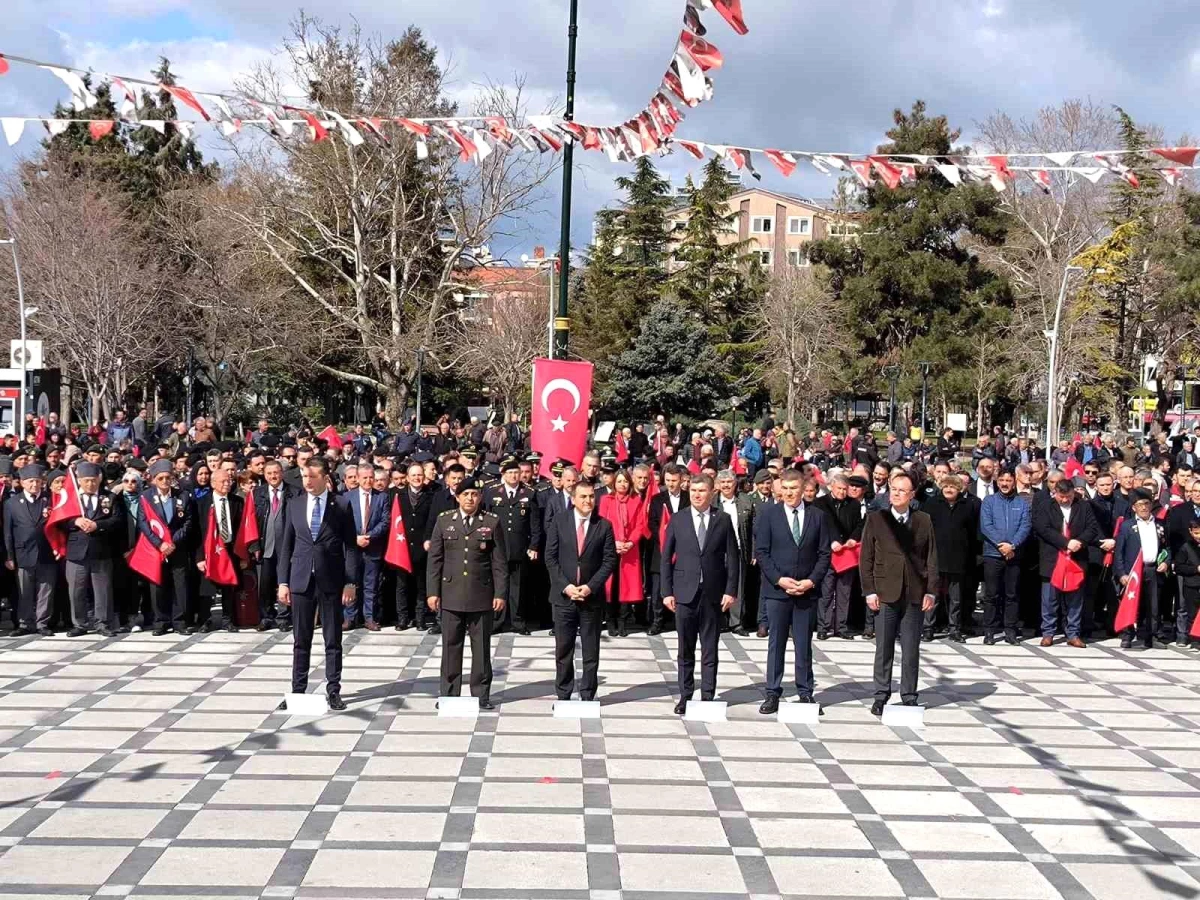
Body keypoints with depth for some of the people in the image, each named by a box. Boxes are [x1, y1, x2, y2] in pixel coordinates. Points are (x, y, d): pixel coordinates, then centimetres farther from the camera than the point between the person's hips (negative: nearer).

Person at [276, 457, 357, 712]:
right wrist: (283, 581, 4)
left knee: (333, 640, 5)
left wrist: (350, 582, -8)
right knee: (301, 640, 7)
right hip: (301, 579, 2)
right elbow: (286, 545, 9)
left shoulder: (341, 507, -2)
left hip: (331, 581, -2)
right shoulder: (293, 506, 7)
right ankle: (298, 691, 14)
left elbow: (349, 546, -2)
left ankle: (333, 691, 12)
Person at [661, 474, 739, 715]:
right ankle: (685, 696, 14)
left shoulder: (723, 520, 3)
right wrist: (667, 592, -1)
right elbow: (666, 558, 5)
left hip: (713, 594, 0)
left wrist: (731, 590, -4)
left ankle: (708, 697, 11)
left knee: (710, 650, 5)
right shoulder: (677, 521, 4)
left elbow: (733, 558, 3)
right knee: (685, 650, 6)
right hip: (685, 593, 0)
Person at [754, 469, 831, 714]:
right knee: (775, 644, 3)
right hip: (776, 590, -1)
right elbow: (761, 552, -2)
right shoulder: (768, 514, 1)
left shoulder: (817, 516, 6)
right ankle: (772, 693, 8)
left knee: (804, 645, 7)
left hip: (807, 590, 1)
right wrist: (779, 579, -12)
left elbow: (824, 553, 5)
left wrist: (812, 580, -8)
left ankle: (805, 692, 15)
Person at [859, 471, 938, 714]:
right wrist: (869, 590, -5)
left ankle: (909, 698, 14)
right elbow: (866, 558, 3)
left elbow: (931, 558, 7)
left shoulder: (924, 521, 7)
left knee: (911, 650, 5)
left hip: (915, 595, 1)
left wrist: (931, 591, -1)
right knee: (884, 649, 4)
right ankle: (881, 697, 13)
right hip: (885, 594, -1)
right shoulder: (876, 519, 4)